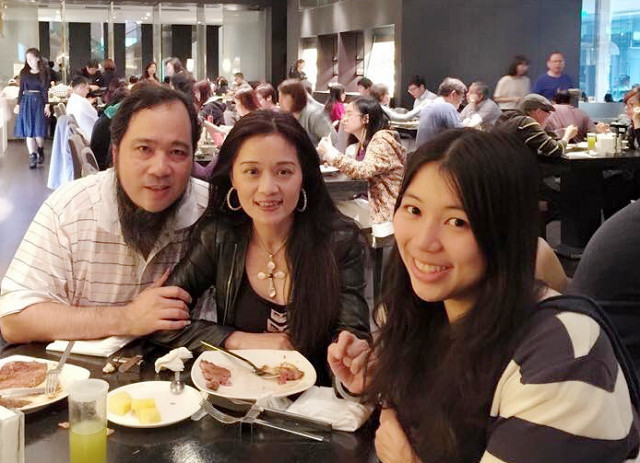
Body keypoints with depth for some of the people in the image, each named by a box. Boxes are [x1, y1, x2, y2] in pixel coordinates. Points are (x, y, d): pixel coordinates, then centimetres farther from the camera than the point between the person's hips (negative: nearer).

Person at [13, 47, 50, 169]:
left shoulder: (43, 73, 2)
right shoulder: (24, 72, 6)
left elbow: (45, 90, 1)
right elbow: (21, 89, 9)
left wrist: (47, 105, -7)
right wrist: (18, 104, 4)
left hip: (39, 102, -2)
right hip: (26, 102, 2)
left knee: (38, 130, -4)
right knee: (28, 131, -2)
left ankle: (40, 151, 22)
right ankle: (32, 157, 1)